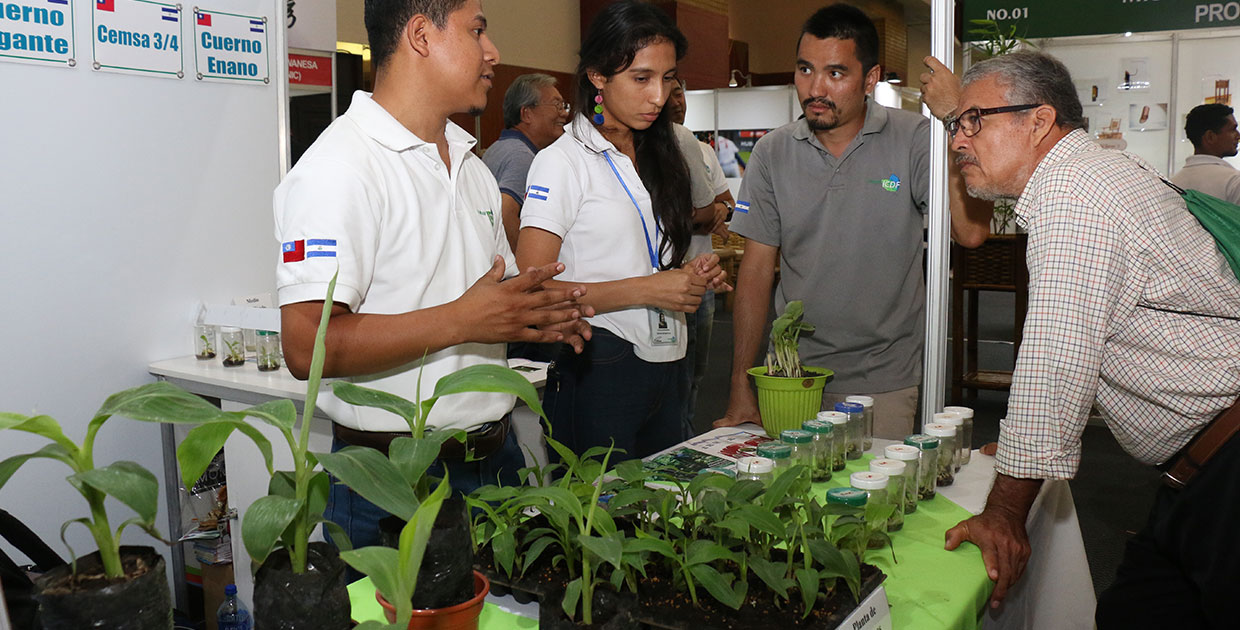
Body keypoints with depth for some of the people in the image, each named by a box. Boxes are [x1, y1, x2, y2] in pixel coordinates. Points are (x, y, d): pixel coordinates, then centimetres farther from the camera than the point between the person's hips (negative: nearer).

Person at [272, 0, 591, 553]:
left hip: (494, 459, 8)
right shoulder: (337, 168, -16)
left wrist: (532, 313, -2)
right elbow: (308, 347, -23)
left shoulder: (471, 165, 13)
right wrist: (463, 321, -24)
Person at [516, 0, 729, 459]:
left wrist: (689, 276, 2)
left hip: (666, 366, 7)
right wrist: (646, 289, -19)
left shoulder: (658, 156, 14)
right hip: (599, 371, -7)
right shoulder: (562, 161, -9)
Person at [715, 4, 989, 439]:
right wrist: (740, 387, -3)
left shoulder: (913, 140, -7)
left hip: (884, 381, -2)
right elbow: (757, 271, 0)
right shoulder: (772, 153, -1)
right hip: (794, 373, 2)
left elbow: (971, 232, -19)